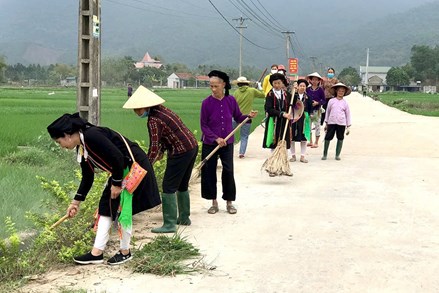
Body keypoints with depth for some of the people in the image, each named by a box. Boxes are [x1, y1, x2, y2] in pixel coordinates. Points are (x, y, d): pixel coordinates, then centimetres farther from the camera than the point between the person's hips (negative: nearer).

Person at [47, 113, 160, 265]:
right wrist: (76, 202, 17)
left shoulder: (92, 136, -24)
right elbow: (87, 177, 15)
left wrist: (116, 184, -19)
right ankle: (97, 253, 12)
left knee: (122, 210, -3)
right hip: (121, 171, 10)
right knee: (106, 207, 8)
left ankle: (125, 252, 13)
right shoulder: (81, 149, 6)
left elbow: (117, 157, -27)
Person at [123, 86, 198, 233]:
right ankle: (184, 217, 31)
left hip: (181, 153, -10)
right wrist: (161, 151, 16)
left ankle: (169, 225, -3)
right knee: (182, 185, 21)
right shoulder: (161, 110, 10)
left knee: (169, 187, -4)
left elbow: (154, 147, -20)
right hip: (192, 146, 10)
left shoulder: (153, 120, -18)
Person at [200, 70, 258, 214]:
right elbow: (203, 125, -7)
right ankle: (214, 202, 20)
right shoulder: (206, 102, -10)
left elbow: (238, 117, 6)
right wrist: (215, 138, -17)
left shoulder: (231, 100, -5)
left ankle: (229, 202, 17)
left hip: (227, 143, 1)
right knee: (209, 172, 5)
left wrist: (249, 116, -13)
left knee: (228, 172, 3)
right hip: (209, 143, -1)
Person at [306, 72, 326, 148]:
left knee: (317, 126, 4)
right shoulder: (308, 89, 1)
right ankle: (310, 141, 22)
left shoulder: (320, 90, -6)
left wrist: (317, 103, -18)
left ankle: (316, 142, 13)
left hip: (317, 110, -3)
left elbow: (324, 101, -4)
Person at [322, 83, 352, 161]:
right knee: (328, 138, -2)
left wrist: (348, 127, 6)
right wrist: (326, 123, 12)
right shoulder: (331, 101, 4)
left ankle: (337, 155, 17)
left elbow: (348, 114, 8)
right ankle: (325, 154, 9)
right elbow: (327, 112, 11)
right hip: (331, 122, -1)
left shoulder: (345, 103, 4)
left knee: (340, 138, 6)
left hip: (341, 123, 1)